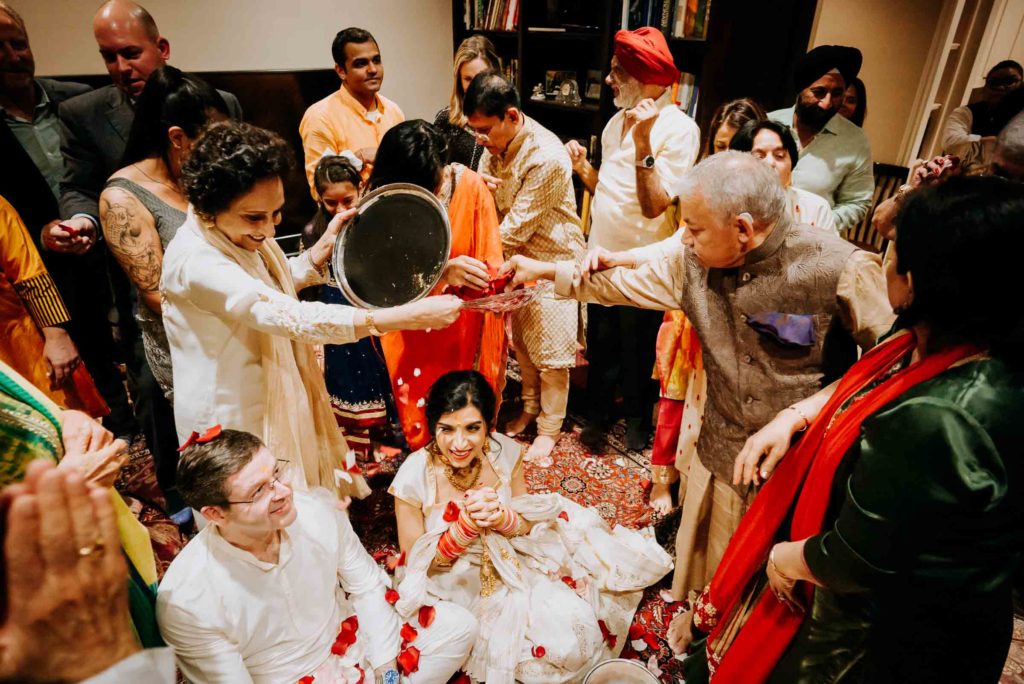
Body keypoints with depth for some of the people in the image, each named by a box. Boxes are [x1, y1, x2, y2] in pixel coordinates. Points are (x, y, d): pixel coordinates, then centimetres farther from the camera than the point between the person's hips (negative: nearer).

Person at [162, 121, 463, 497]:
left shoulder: (238, 231, -5)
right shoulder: (197, 262, -33)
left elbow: (282, 280, 12)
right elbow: (293, 318, -41)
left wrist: (327, 242, -4)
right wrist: (407, 316, -45)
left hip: (265, 397, 8)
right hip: (230, 418, -8)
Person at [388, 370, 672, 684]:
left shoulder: (506, 452, -15)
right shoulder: (414, 477, -23)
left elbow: (528, 524, -4)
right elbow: (415, 563, -14)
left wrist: (500, 518, -28)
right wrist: (467, 524, -32)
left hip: (509, 561, 3)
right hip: (452, 581, -3)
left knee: (574, 623, -13)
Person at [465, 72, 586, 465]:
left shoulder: (546, 157, -28)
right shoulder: (495, 145, -3)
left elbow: (516, 227, -25)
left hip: (552, 260, -7)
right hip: (515, 258, 7)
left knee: (550, 353, 5)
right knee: (521, 342, 19)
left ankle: (549, 429, 24)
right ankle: (530, 407, 40)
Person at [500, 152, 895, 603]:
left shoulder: (840, 269, -22)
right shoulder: (691, 259, -7)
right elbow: (621, 282, 7)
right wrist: (547, 271, 11)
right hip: (719, 461, 4)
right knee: (705, 586, 25)